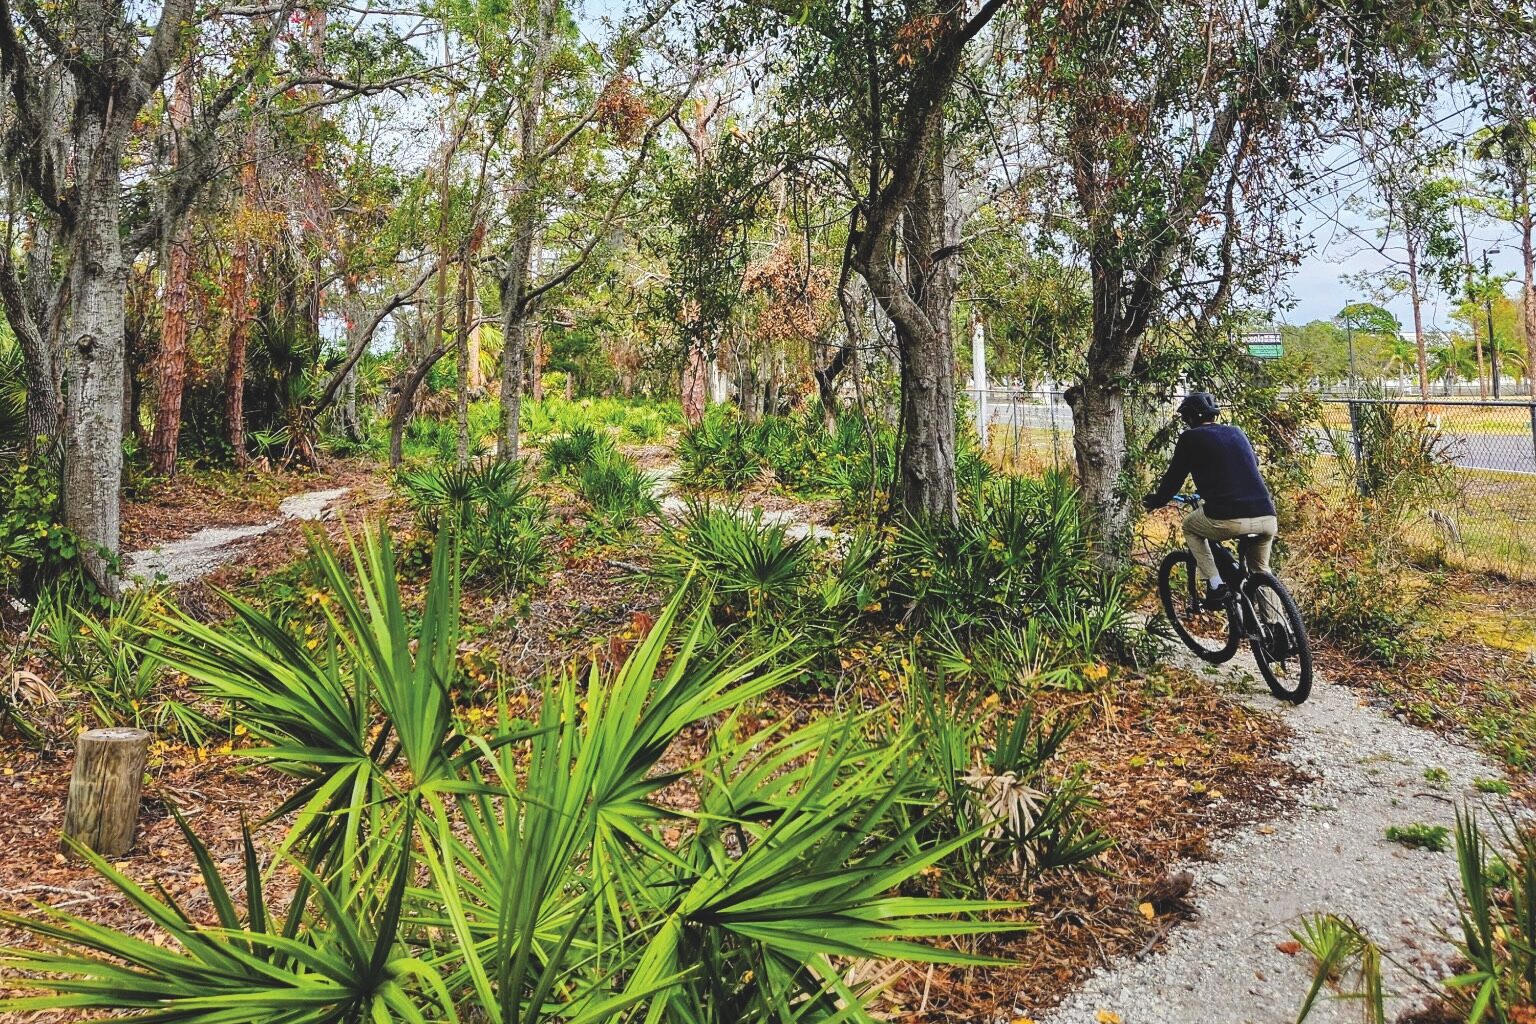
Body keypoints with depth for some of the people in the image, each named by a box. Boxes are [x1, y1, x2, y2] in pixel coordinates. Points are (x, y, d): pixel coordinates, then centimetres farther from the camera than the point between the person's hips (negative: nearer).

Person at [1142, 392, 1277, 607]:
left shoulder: (1190, 438, 6)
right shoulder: (1236, 432, 22)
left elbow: (1174, 478, 10)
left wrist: (1155, 501, 29)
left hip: (1228, 520, -5)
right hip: (1267, 520, 5)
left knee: (1189, 526, 27)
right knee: (1261, 570, 30)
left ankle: (1215, 584, 12)